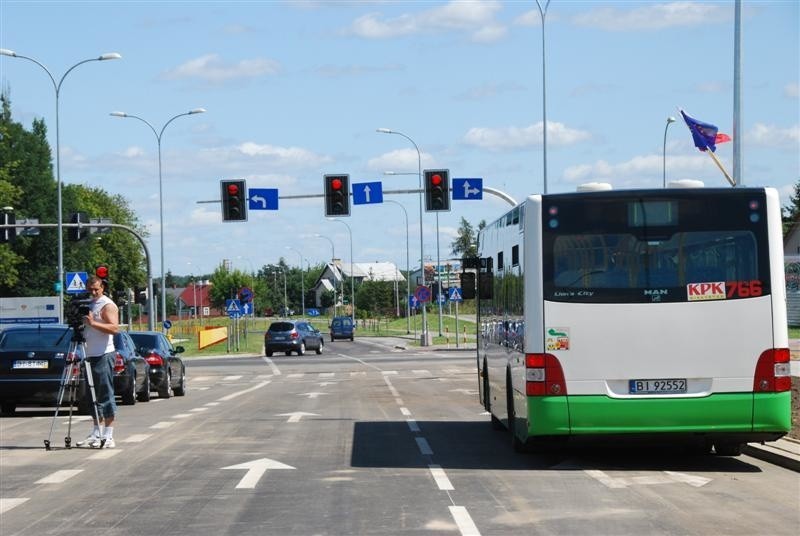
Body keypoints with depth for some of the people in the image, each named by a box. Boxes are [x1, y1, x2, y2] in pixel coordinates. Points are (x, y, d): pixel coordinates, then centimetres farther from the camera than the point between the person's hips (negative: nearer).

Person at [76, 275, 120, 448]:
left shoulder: (107, 305, -8)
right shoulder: (89, 305, 19)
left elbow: (114, 328, -22)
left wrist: (93, 323, -29)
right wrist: (82, 323, 12)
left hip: (104, 355, -9)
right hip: (91, 355, 9)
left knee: (106, 395, -9)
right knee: (94, 395, 11)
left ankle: (108, 436, -10)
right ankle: (96, 433, 17)